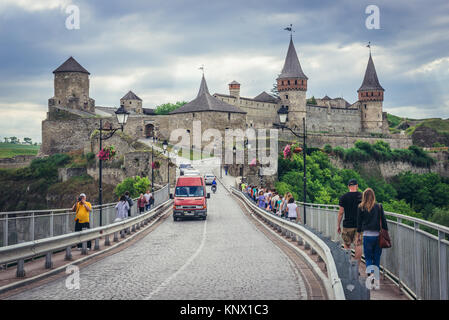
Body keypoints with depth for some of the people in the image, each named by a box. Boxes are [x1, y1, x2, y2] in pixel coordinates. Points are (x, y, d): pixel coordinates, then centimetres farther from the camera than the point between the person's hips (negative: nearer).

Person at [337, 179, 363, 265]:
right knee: (358, 245, 3)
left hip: (348, 225, -1)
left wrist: (338, 226, 5)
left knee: (347, 245, 12)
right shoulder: (362, 196, 0)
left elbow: (341, 213, -3)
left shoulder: (343, 197, -3)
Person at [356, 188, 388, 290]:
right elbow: (384, 221, 2)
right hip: (378, 235, 1)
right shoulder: (379, 207, 1)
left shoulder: (360, 208, 0)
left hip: (367, 235, -1)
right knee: (377, 259, 11)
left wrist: (358, 236, 13)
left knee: (368, 258, 7)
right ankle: (376, 282, 12)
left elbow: (359, 223, 5)